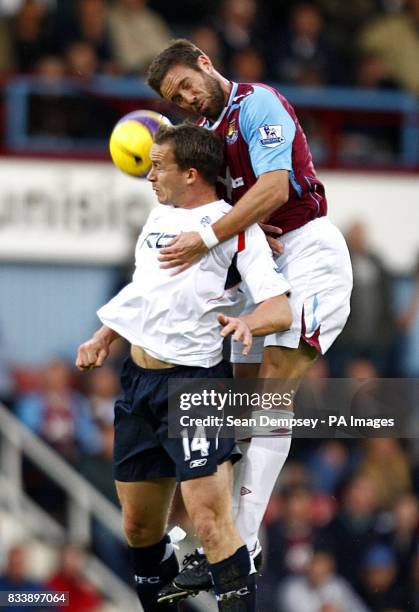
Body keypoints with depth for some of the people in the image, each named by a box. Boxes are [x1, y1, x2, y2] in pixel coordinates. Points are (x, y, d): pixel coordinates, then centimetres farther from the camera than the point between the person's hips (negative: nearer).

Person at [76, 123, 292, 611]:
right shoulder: (159, 216, 17)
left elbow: (281, 310, -14)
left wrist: (247, 322, -33)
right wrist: (104, 338, 25)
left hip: (194, 382, -8)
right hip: (138, 380, 8)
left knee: (211, 523, -19)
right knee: (140, 526, 11)